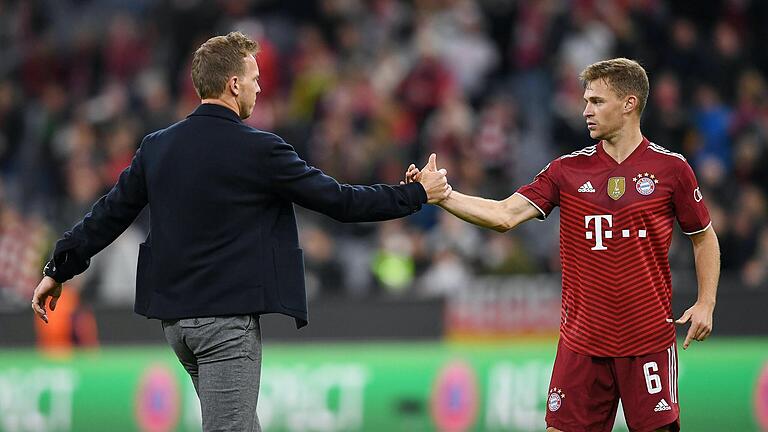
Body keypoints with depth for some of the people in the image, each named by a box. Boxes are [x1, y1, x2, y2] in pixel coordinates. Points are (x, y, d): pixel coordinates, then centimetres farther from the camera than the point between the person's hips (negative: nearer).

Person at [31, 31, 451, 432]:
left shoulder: (157, 146, 5)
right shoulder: (258, 150, -11)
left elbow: (110, 214, 10)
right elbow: (339, 201, -6)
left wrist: (58, 270, 21)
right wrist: (419, 195, 5)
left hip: (174, 319, 7)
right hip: (227, 320, -7)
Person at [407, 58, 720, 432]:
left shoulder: (670, 168, -2)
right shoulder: (568, 170, 3)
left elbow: (704, 238, 8)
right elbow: (505, 216, -5)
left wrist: (705, 304, -4)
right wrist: (439, 194, -16)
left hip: (649, 340, -2)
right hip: (581, 340, 2)